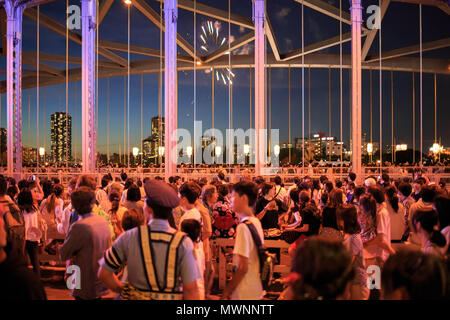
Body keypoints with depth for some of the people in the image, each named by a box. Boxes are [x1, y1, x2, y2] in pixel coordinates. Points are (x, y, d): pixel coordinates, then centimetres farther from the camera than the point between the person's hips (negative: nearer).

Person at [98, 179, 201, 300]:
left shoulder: (129, 237, -9)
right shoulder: (183, 242, -14)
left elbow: (103, 273, -2)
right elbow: (191, 289, -15)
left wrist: (122, 290, 11)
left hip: (135, 296, 1)